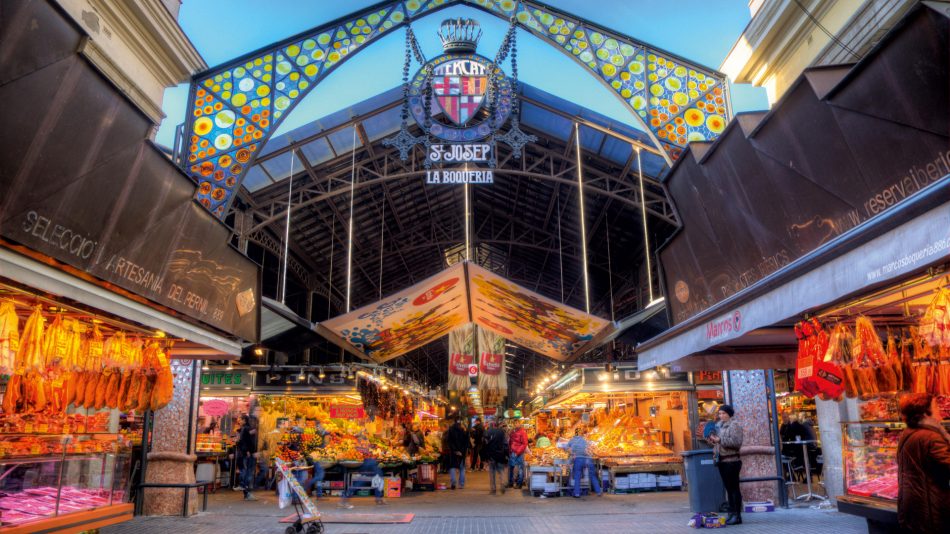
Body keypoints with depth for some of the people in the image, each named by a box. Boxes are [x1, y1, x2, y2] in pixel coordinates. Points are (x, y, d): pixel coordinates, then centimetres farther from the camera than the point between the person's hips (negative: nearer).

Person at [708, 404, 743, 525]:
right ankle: (731, 513, 16)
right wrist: (713, 440, 7)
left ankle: (737, 516, -1)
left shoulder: (734, 425, -7)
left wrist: (720, 440, -20)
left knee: (734, 488, -4)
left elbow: (737, 442, -20)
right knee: (728, 488, 11)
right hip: (721, 460, 8)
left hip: (732, 460, -8)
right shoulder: (719, 426, 16)